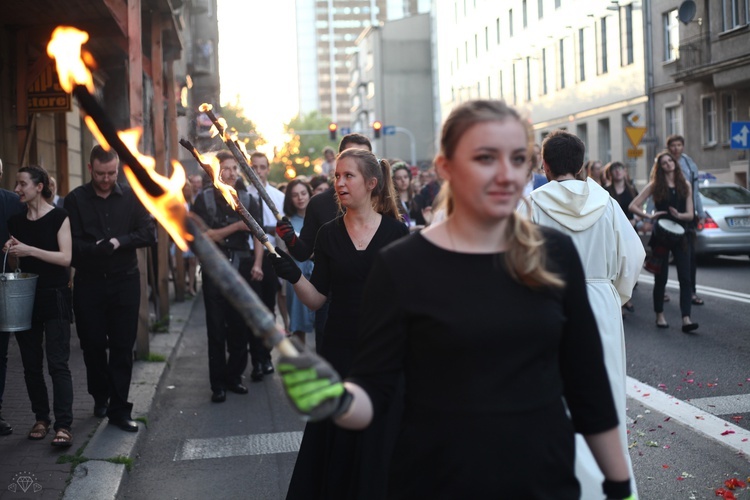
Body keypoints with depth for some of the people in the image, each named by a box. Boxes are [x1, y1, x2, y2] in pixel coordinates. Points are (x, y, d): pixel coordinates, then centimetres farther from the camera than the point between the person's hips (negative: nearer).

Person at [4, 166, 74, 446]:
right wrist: (10, 252, -4)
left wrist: (29, 250, -20)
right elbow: (16, 264, 18)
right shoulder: (16, 222, 11)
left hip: (54, 297, -5)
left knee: (58, 363, -10)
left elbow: (65, 257, -13)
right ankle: (41, 419, 19)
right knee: (31, 364, 8)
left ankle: (63, 426, -11)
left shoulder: (58, 217, -4)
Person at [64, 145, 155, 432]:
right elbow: (72, 243, -8)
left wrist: (118, 242, -16)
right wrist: (99, 249, -26)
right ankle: (100, 397, 30)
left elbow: (148, 234, -3)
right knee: (92, 344, 7)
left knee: (122, 347, 1)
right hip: (89, 282, 0)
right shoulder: (75, 200, 0)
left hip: (124, 281, 1)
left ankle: (119, 409, 8)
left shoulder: (131, 197, 5)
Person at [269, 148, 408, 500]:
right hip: (338, 352, 2)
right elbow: (317, 299, 0)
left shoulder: (396, 232, -4)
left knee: (377, 444, 7)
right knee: (334, 444, 8)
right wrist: (294, 276, -17)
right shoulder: (329, 234, 2)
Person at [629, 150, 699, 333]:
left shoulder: (685, 185, 7)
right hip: (661, 236, -2)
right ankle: (660, 316, 19)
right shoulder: (655, 186, 0)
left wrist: (679, 215, -18)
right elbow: (633, 206, -4)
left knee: (685, 278, -7)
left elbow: (690, 214, 3)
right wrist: (649, 216, -19)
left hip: (680, 236, 2)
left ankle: (686, 319, -11)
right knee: (661, 278, 5)